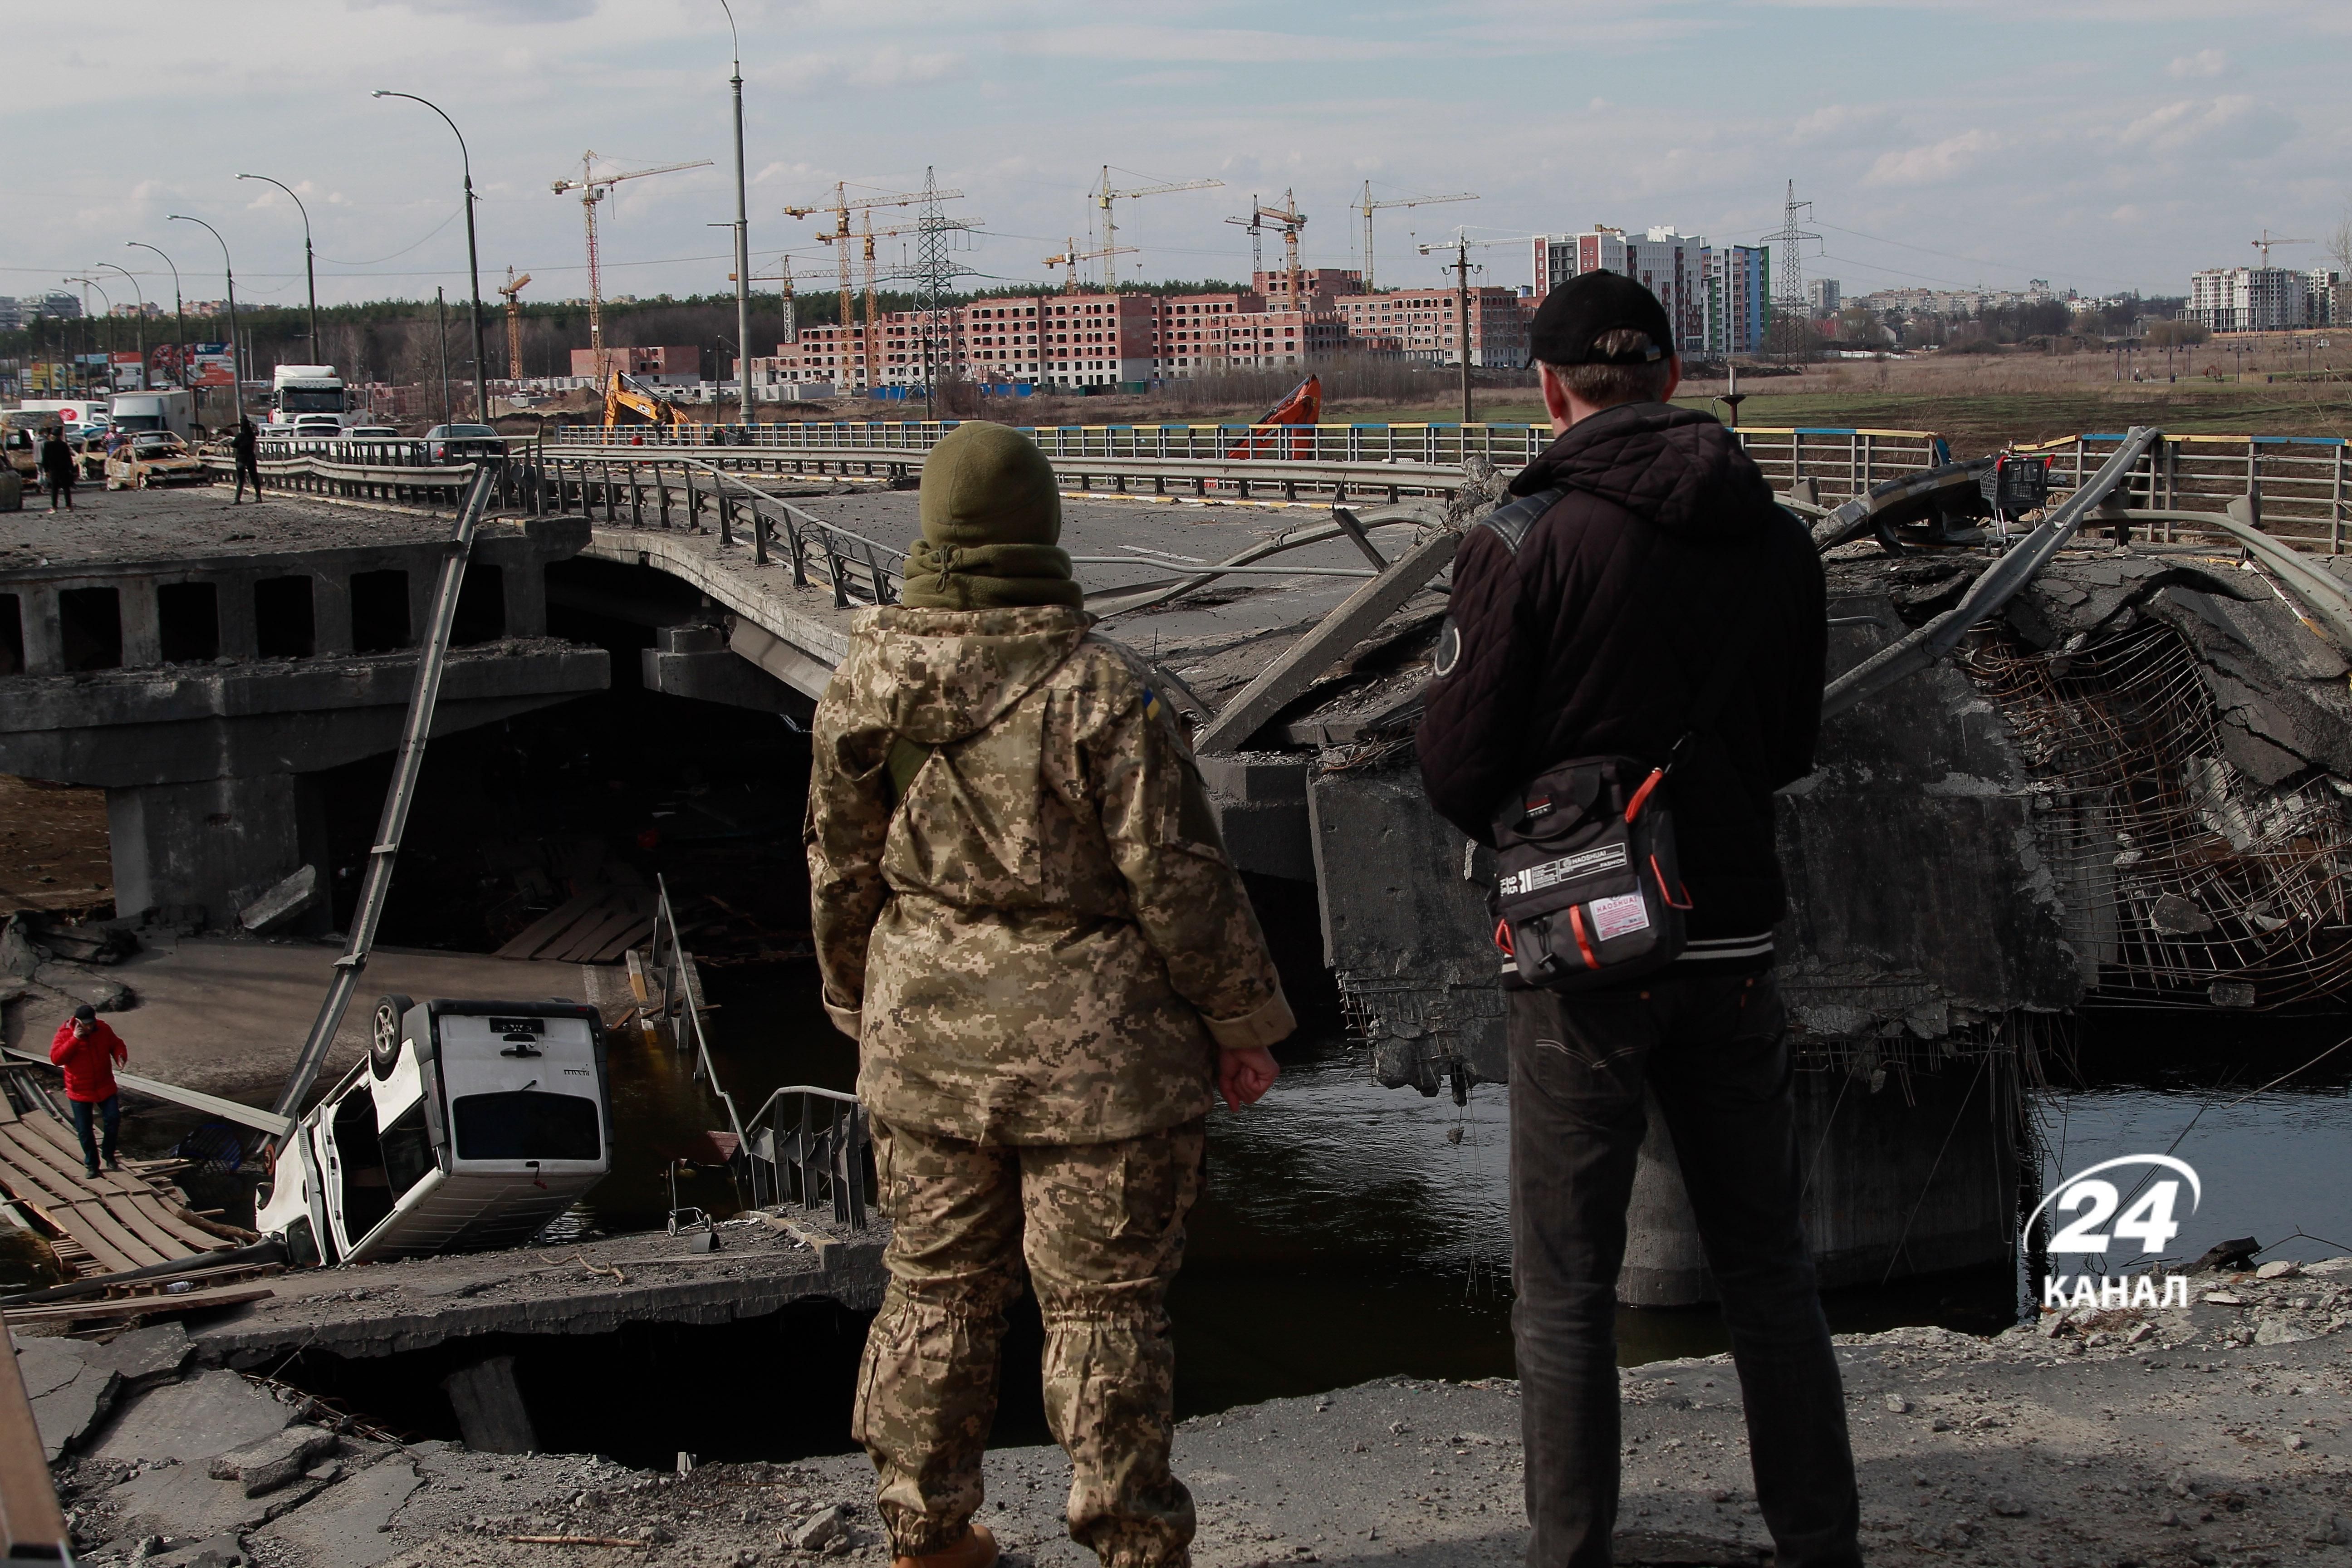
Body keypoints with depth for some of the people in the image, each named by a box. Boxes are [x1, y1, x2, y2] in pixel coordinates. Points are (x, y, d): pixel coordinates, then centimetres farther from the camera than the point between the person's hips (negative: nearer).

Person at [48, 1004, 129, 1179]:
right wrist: (75, 1039, -31)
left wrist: (120, 1056, -12)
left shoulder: (103, 1029, -3)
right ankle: (92, 1165, 20)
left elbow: (117, 1045, 12)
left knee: (114, 1118, -12)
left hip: (105, 1087, 2)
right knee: (84, 1131, 4)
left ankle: (110, 1157, 8)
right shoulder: (65, 1034, -13)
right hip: (80, 1091, -2)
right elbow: (56, 1058, -24)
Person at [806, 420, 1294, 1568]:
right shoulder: (1100, 691, -17)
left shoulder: (865, 685, -2)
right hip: (1094, 1044, -4)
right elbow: (1179, 879, -14)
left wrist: (863, 1011, 22)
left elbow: (842, 873, 8)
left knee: (937, 1289, 17)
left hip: (929, 1041, 4)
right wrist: (1241, 1022, -1)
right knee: (1103, 1303, 6)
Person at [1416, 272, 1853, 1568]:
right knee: (1766, 1267, 16)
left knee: (1565, 1287, 7)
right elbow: (1789, 749, 13)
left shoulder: (1526, 544, -13)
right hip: (1734, 941, 4)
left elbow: (1457, 771, -10)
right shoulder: (1777, 541, 2)